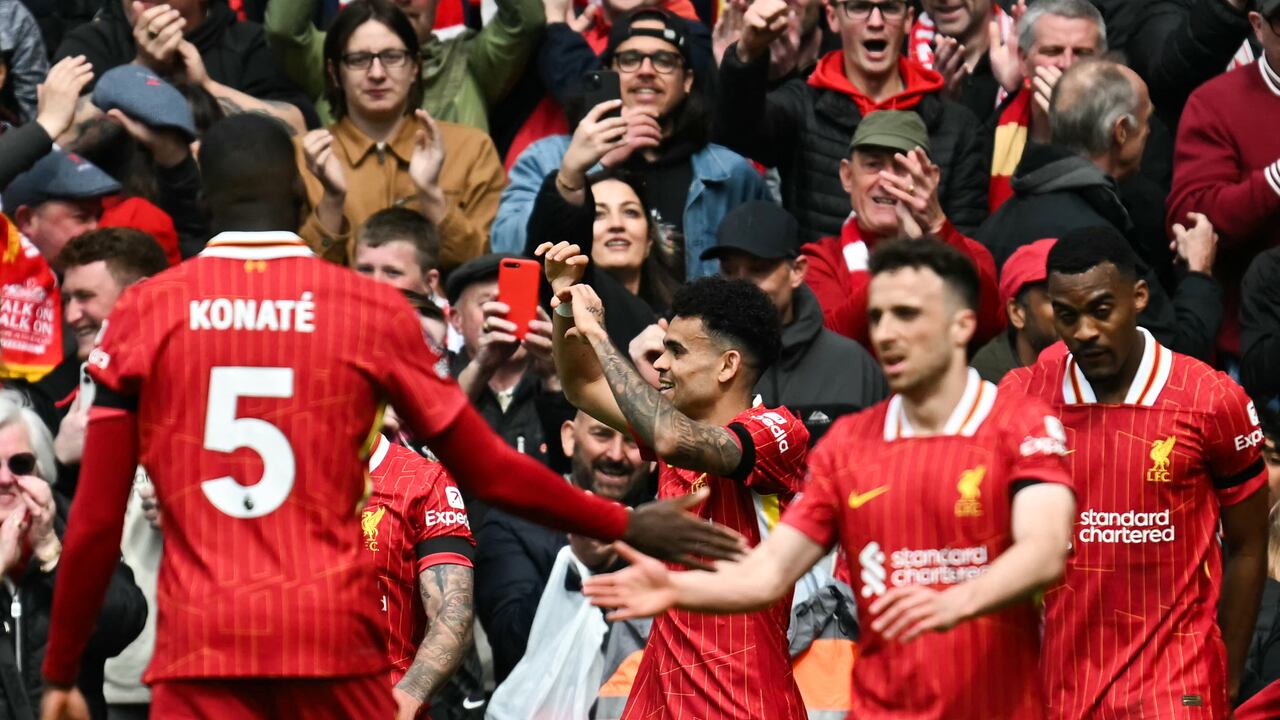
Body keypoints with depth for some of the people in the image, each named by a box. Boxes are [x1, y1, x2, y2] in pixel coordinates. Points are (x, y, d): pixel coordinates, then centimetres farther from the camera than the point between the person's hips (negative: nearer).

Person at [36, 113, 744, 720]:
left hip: (201, 649, 0)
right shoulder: (373, 310, 4)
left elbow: (95, 520, 2)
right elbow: (488, 474, 9)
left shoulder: (144, 312, 3)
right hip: (333, 637, 0)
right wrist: (627, 527, 22)